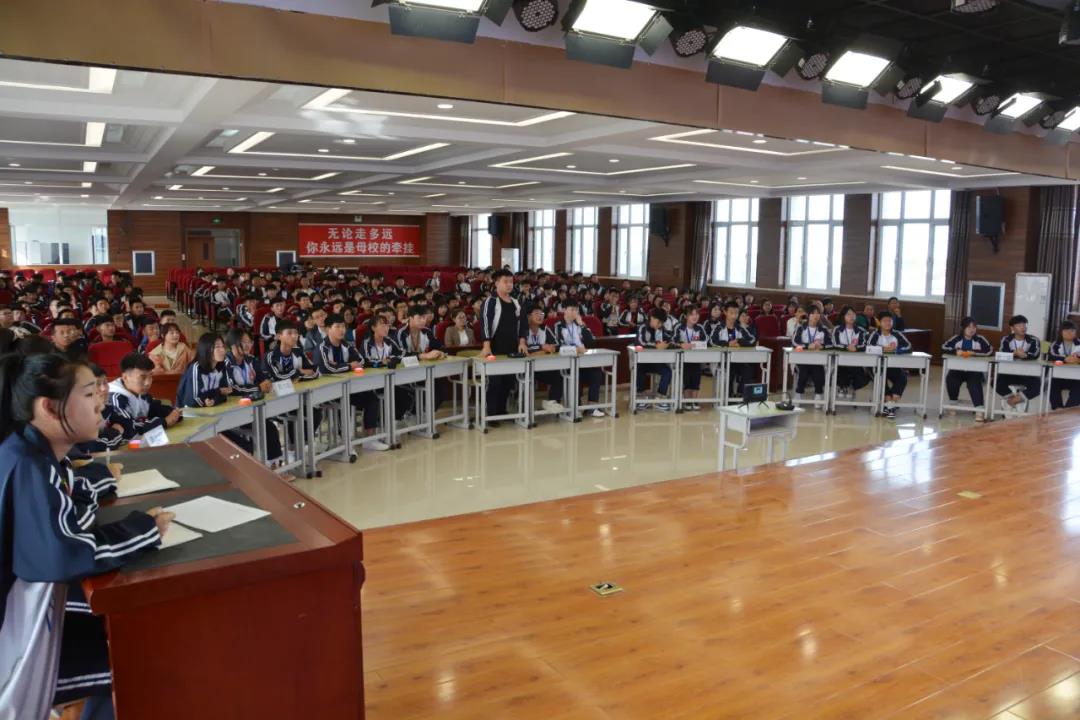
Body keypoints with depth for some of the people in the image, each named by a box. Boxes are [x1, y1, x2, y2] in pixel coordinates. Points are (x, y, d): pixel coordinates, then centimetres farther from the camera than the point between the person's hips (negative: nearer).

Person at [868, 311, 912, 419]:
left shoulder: (897, 335, 6)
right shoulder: (875, 334, 1)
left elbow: (909, 347, -6)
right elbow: (868, 346, -17)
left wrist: (895, 350, -24)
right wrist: (884, 349, -27)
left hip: (894, 366, 2)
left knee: (902, 377, -25)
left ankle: (891, 405, -24)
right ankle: (890, 404, -24)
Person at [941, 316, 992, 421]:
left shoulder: (980, 339, 0)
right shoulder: (957, 338, 3)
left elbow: (990, 350, -10)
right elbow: (943, 347, -5)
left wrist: (974, 352, -19)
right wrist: (955, 351, -21)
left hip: (975, 370, -1)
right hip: (958, 369, 2)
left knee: (974, 383, -31)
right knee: (950, 379, -27)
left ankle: (980, 409, -35)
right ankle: (953, 403, 0)